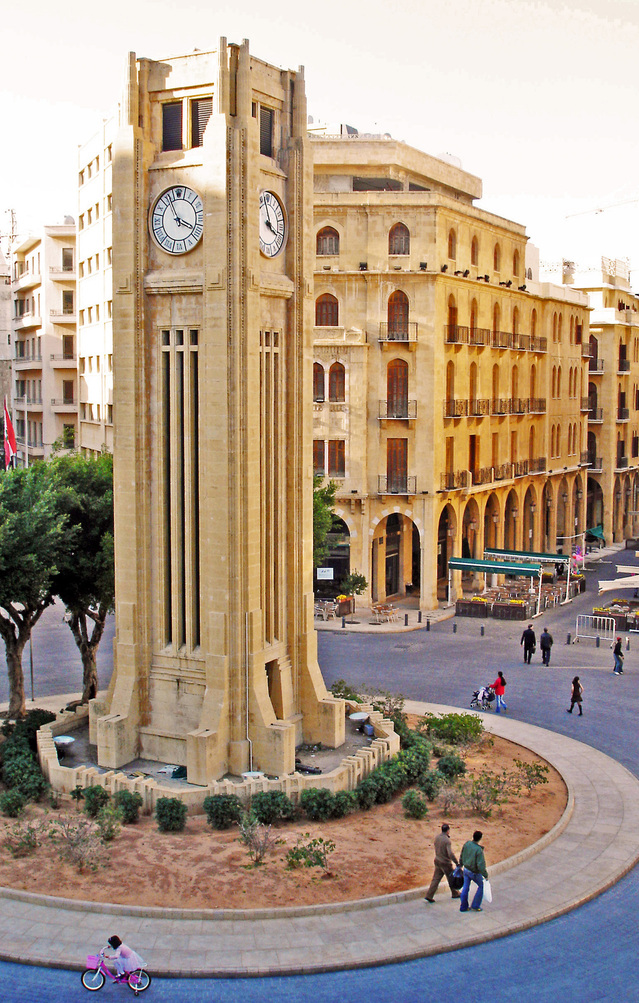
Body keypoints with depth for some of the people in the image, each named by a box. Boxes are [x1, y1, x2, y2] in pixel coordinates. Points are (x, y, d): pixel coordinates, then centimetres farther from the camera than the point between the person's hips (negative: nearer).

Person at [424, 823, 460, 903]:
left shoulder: (437, 836, -2)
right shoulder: (447, 841, -25)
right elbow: (450, 854, -31)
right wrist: (457, 863, -22)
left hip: (437, 861, 6)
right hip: (445, 863, -6)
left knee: (436, 879, 10)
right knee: (451, 879, 15)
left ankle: (429, 895, 4)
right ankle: (455, 894, 33)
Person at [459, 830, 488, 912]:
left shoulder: (467, 844, -10)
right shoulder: (479, 850, -29)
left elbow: (461, 856, 5)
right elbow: (481, 865, -26)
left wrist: (461, 864, 23)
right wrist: (486, 875, -14)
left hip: (466, 869, 5)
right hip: (475, 872, -5)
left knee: (465, 888, 16)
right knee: (481, 886, 18)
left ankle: (463, 907, 25)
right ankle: (475, 906, 21)